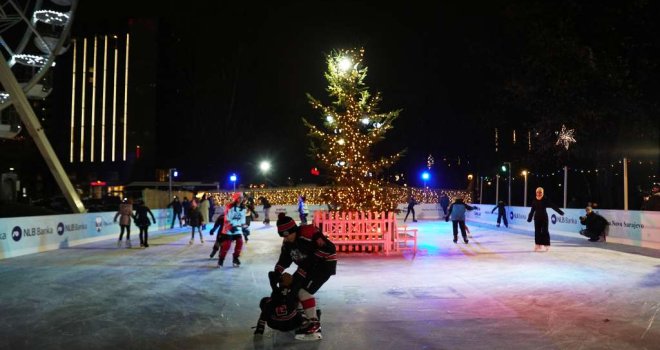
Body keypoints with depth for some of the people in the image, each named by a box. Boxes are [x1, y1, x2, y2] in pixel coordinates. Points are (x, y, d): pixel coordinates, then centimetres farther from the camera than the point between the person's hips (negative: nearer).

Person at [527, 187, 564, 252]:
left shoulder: (545, 199, -8)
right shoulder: (534, 200, 2)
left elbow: (553, 206, -10)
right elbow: (532, 210, 8)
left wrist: (560, 212, -15)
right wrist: (529, 218, 10)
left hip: (544, 217, -3)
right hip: (537, 217, 3)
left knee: (544, 231, -1)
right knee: (537, 231, 6)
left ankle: (547, 245, 8)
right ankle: (538, 245, 13)